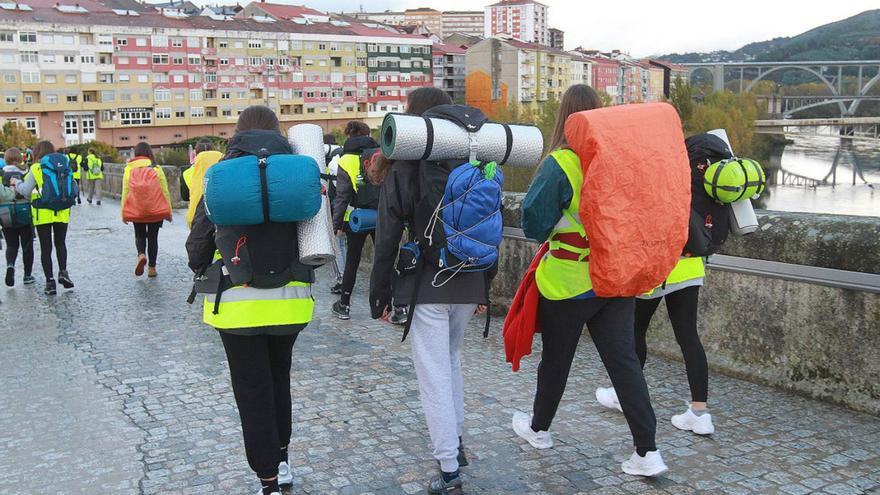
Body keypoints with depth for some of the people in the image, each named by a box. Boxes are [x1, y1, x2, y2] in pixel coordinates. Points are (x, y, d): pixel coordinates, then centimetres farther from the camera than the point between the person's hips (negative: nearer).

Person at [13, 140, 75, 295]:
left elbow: (25, 191, -4)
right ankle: (63, 271, -3)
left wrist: (17, 183, 14)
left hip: (43, 214, -2)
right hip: (62, 212, 2)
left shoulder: (35, 169, -5)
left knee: (46, 248, 6)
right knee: (60, 243, 18)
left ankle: (50, 281, 4)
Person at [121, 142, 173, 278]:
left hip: (136, 210, 0)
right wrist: (168, 211, 10)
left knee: (140, 235, 17)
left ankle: (141, 255, -13)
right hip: (156, 210, 0)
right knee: (153, 237, 11)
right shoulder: (156, 168, 0)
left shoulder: (129, 168, 1)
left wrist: (123, 213, 8)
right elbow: (165, 191, 2)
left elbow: (125, 191, 1)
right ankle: (152, 268, 13)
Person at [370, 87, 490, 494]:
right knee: (450, 361, 25)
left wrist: (379, 294, 2)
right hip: (468, 284, 5)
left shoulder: (404, 169, -7)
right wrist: (483, 288, 18)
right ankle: (456, 442, 33)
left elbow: (387, 239, -7)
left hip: (425, 288, -5)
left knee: (434, 376, 0)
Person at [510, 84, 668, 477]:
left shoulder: (559, 165, -16)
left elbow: (534, 226, -11)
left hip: (567, 283, -4)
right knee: (624, 361, 7)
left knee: (556, 359, 14)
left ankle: (538, 428, 35)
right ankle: (647, 451, 6)